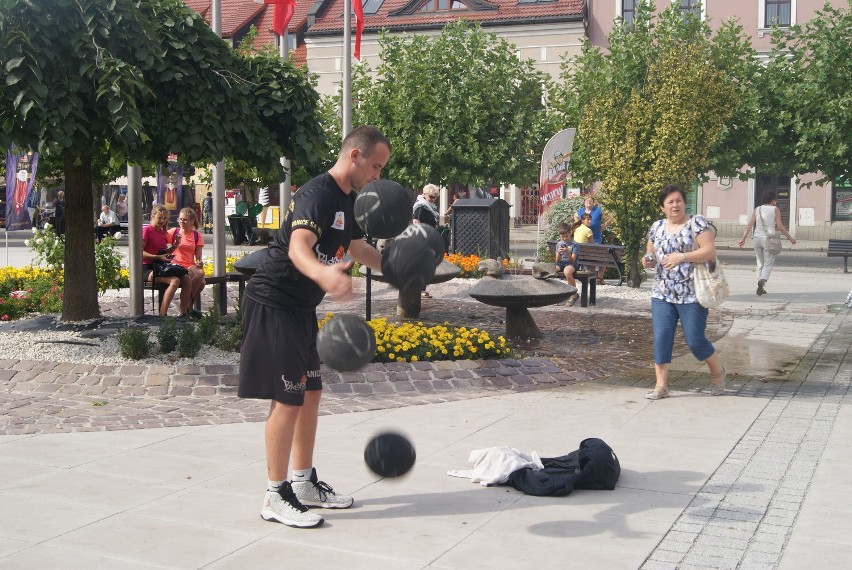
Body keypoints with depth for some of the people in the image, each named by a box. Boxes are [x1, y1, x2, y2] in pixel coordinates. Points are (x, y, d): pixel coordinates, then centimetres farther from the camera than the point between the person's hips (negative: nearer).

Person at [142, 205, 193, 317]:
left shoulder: (163, 232, 16)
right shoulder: (147, 230, -8)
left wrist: (175, 245, 6)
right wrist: (158, 257, -24)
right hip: (147, 269, -8)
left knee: (187, 280, -10)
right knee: (174, 281, -30)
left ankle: (183, 314, -5)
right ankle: (162, 315, -30)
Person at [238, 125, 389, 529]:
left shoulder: (349, 200, 9)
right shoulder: (316, 195, -21)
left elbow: (357, 248, 27)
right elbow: (298, 247, -40)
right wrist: (323, 273, -60)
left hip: (301, 307, 10)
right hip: (274, 303, -10)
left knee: (311, 392, 14)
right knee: (288, 398, -8)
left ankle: (304, 483, 27)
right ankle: (276, 498, 3)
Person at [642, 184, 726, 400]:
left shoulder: (697, 223, -5)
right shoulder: (657, 227, 11)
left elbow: (710, 251, -13)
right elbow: (651, 253, 22)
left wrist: (682, 257, -24)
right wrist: (649, 261, -2)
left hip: (692, 294, -4)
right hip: (662, 294, 5)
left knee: (695, 340, -1)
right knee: (661, 339, -3)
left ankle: (717, 372, 26)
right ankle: (661, 385, 4)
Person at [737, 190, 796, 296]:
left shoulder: (757, 209, 8)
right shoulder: (775, 209, -2)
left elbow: (749, 224, 1)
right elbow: (780, 226, -6)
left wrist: (743, 238, 1)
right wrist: (790, 238, 1)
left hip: (757, 238, 4)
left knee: (760, 264, 15)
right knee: (768, 264, 2)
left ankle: (761, 288, 15)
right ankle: (762, 281, -25)